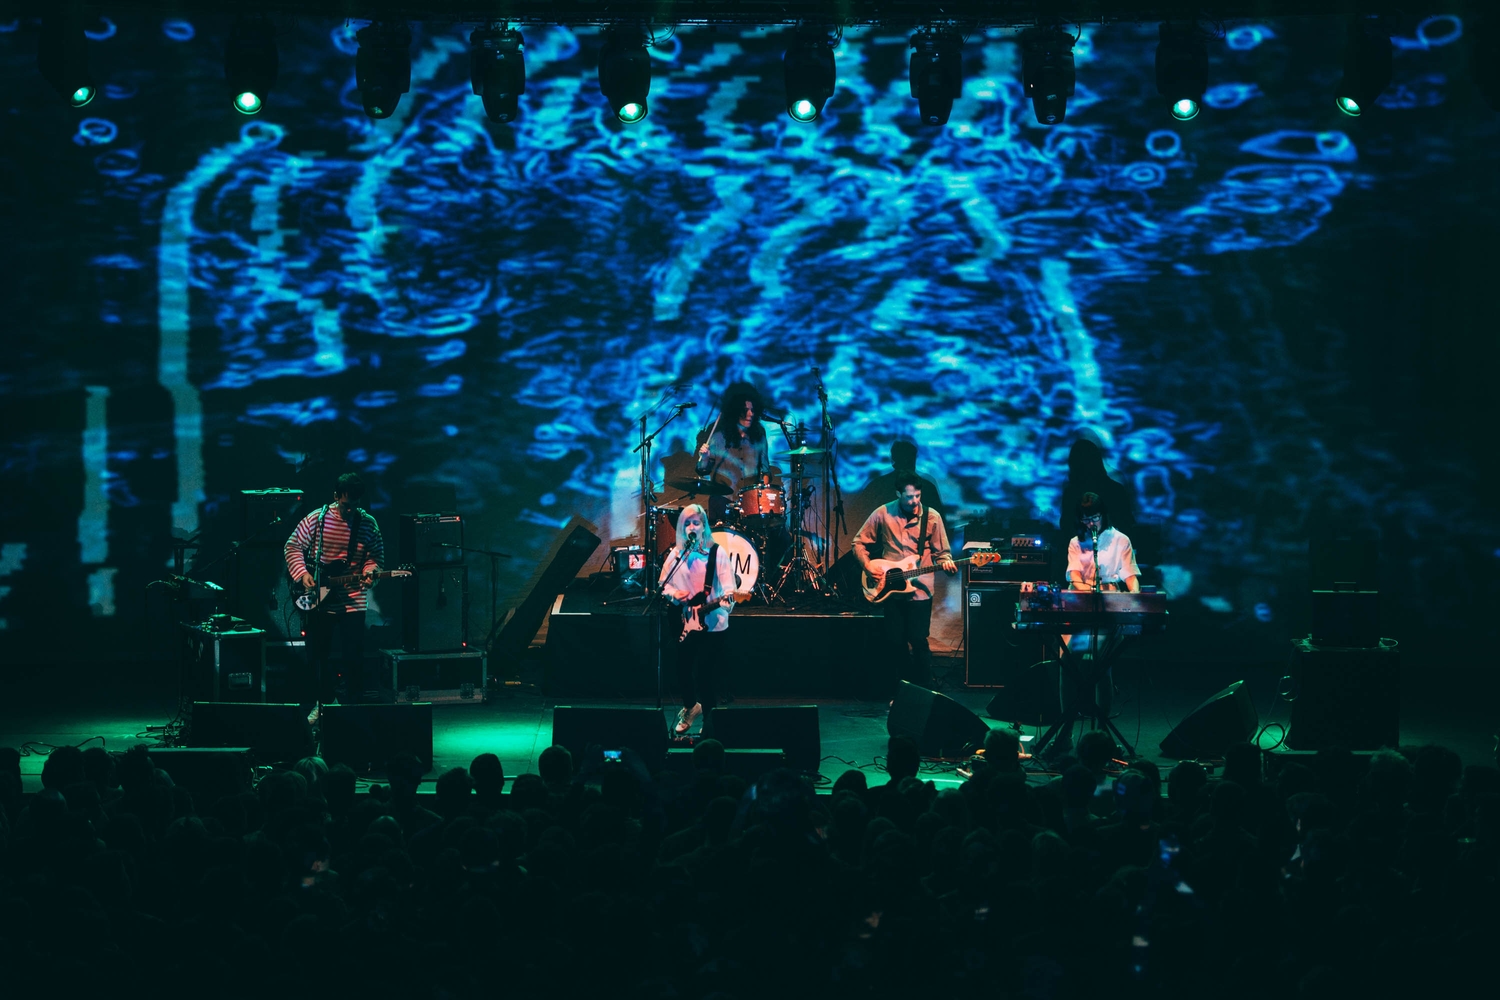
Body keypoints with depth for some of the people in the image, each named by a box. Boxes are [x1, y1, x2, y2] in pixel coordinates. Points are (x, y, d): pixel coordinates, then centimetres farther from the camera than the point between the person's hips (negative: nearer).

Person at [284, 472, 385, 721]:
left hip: (353, 602, -1)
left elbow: (376, 555, 5)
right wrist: (302, 573, -14)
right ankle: (324, 701, 27)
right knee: (317, 654, 9)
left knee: (353, 656, -3)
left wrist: (369, 570, -16)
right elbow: (293, 546, -1)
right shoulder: (316, 519, -4)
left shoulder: (368, 524, -1)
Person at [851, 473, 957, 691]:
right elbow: (858, 543, 5)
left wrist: (946, 563, -19)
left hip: (919, 589, -1)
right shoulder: (882, 514, -2)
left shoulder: (932, 517, -3)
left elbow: (941, 552, 3)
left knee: (918, 640, -7)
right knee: (895, 640, 5)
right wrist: (868, 567, -8)